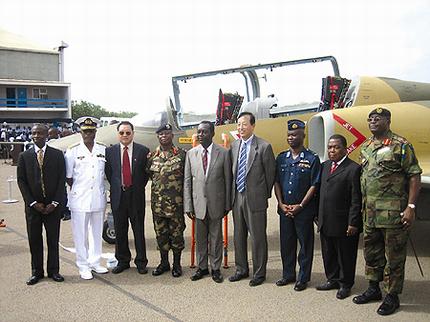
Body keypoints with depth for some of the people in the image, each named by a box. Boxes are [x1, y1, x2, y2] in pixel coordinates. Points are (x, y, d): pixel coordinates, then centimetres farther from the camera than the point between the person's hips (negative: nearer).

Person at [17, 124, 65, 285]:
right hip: (32, 205, 1)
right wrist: (33, 203, -7)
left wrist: (54, 203, -8)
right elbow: (21, 181, 1)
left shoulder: (57, 155, 1)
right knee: (34, 240, 7)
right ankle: (36, 272, 18)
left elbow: (61, 180, -1)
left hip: (52, 205, -1)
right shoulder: (24, 156, 4)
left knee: (53, 239, 5)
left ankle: (53, 270, 17)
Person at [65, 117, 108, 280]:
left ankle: (95, 263, 26)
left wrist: (99, 188, 6)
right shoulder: (73, 150, -2)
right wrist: (78, 189, 0)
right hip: (80, 199, -3)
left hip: (98, 198, 3)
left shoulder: (103, 149, 5)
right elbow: (68, 176, 1)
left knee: (97, 232, 13)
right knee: (81, 234, 4)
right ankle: (83, 266, 15)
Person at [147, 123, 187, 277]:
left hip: (176, 201, -3)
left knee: (177, 232, 5)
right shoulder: (152, 156, 6)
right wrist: (160, 184, 6)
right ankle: (164, 262, 25)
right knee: (160, 233, 10)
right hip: (157, 202, 3)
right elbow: (148, 174, 16)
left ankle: (177, 263, 18)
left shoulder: (181, 154, -1)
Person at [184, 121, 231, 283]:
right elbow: (187, 181, 2)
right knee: (200, 238, 12)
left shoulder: (223, 153, -4)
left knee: (216, 237, 9)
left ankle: (215, 268, 24)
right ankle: (202, 267, 28)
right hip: (198, 203, 2)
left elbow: (227, 180, -1)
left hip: (216, 203, -2)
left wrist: (227, 204, -2)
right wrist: (188, 206, -3)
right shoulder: (191, 153, 2)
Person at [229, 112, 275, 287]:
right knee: (239, 236, 16)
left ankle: (259, 273, 19)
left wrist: (265, 195, 2)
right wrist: (233, 193, 10)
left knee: (258, 237, 4)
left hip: (255, 198, -5)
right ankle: (241, 269, 31)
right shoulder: (234, 146, 7)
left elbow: (270, 173, -3)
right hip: (237, 197, 6)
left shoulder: (264, 147, -10)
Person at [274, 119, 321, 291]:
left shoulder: (312, 159, -6)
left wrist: (300, 206, -12)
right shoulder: (281, 158, 7)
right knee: (286, 243, 12)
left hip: (304, 210, -4)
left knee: (305, 244, 5)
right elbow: (276, 182, 8)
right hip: (285, 209, 4)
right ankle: (288, 275, 26)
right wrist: (281, 204, -3)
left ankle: (303, 278, 17)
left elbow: (314, 185, -8)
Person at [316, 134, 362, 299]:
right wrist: (318, 216, 11)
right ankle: (332, 280, 35)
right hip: (325, 223, 7)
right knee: (328, 254, 18)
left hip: (344, 224, -6)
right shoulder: (325, 166, 11)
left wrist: (353, 223, -16)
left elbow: (356, 199, -13)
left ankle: (345, 284, 25)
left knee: (345, 255, 9)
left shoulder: (353, 168, -11)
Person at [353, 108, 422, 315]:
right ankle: (374, 289, 33)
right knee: (371, 252, 17)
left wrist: (411, 207, -16)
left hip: (393, 212, -6)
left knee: (394, 255, 4)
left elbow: (415, 177, -10)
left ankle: (392, 296, 17)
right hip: (370, 212, 7)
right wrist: (363, 206, 14)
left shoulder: (401, 146, -7)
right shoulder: (365, 147, 12)